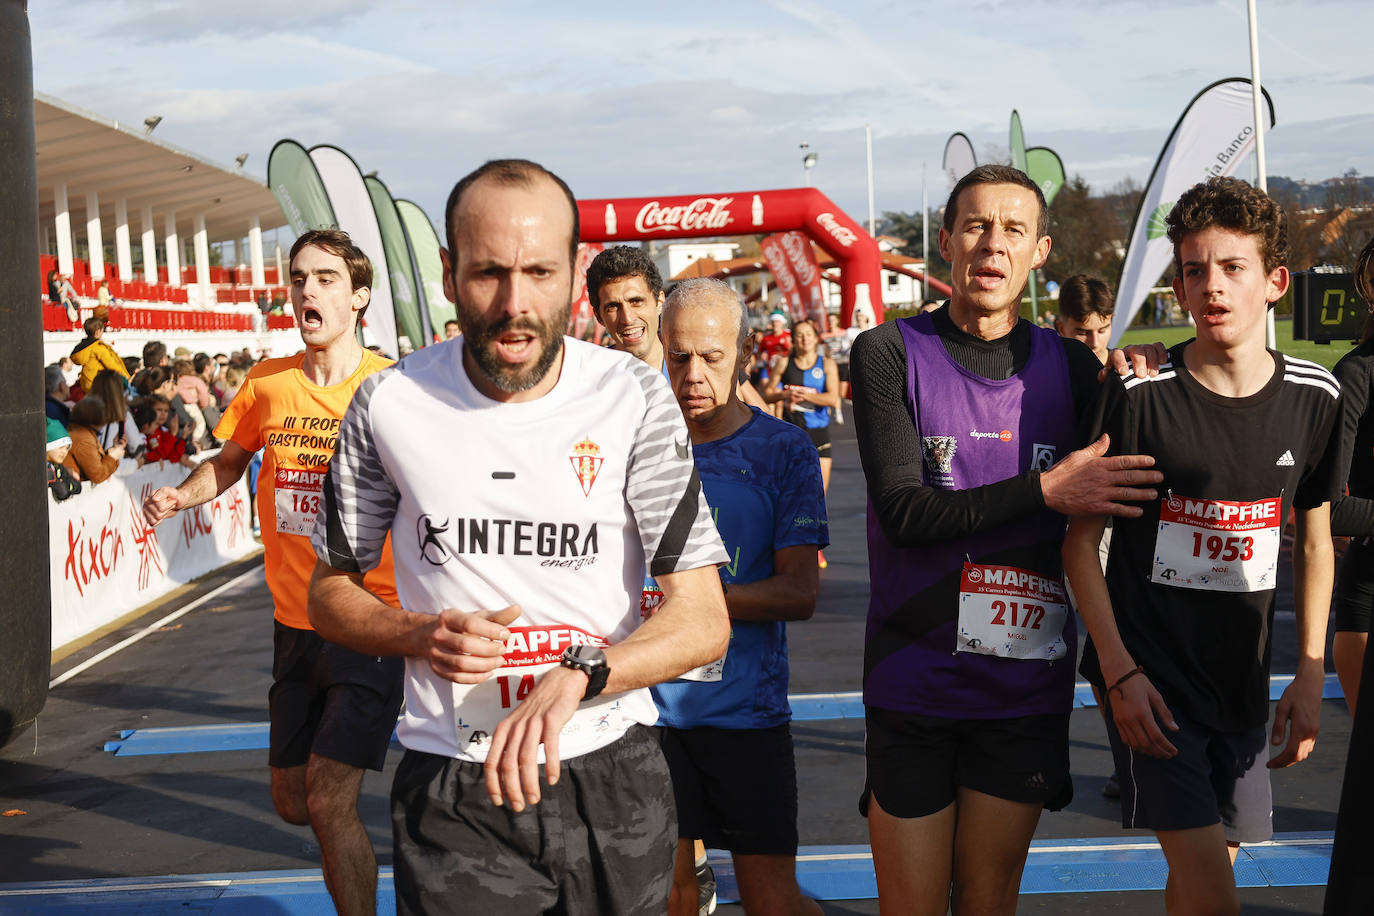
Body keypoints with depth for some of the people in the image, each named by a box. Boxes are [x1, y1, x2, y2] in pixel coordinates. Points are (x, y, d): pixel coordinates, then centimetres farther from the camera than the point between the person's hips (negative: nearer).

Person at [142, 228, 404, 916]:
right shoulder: (268, 384, 2)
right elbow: (231, 460, 20)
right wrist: (180, 495, 1)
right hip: (296, 623, 5)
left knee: (328, 804, -12)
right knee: (291, 801, 16)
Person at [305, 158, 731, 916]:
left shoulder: (634, 399, -8)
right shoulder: (389, 406, -5)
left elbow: (704, 619, -11)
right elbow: (330, 595, 7)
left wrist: (575, 675, -28)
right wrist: (423, 635, -13)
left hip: (610, 777, 1)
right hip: (450, 792, 0)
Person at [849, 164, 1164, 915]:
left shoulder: (1069, 366, 5)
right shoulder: (889, 354, -4)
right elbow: (903, 510, -14)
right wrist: (1045, 489, -19)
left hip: (1025, 685, 2)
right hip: (913, 682, -2)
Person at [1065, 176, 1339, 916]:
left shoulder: (1314, 397, 0)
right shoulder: (1137, 394, -12)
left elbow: (1314, 538, 11)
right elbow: (1080, 537, -7)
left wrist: (1310, 672, 5)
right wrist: (1120, 671, -14)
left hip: (1243, 681, 5)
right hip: (1149, 676, -4)